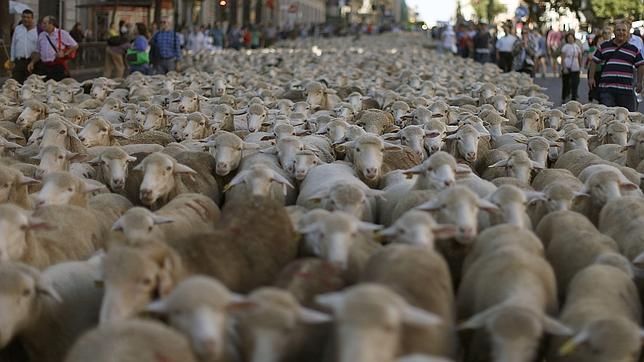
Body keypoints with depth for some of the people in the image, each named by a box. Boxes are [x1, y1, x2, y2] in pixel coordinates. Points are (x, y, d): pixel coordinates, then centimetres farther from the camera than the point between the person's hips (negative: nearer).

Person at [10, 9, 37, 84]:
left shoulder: (37, 30, 2)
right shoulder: (17, 29, 12)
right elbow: (13, 45, 16)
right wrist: (12, 60, 11)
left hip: (31, 61, -3)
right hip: (18, 62, 3)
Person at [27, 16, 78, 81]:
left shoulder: (62, 34, 1)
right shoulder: (41, 35, 14)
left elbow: (75, 46, 3)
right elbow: (38, 52, 21)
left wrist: (64, 54, -10)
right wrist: (32, 62, 7)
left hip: (58, 67, -4)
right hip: (44, 67, 4)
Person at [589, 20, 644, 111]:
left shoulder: (633, 49, 11)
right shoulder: (604, 46, 11)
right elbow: (594, 61, 15)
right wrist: (591, 78, 7)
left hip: (626, 90, 1)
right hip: (606, 88, 0)